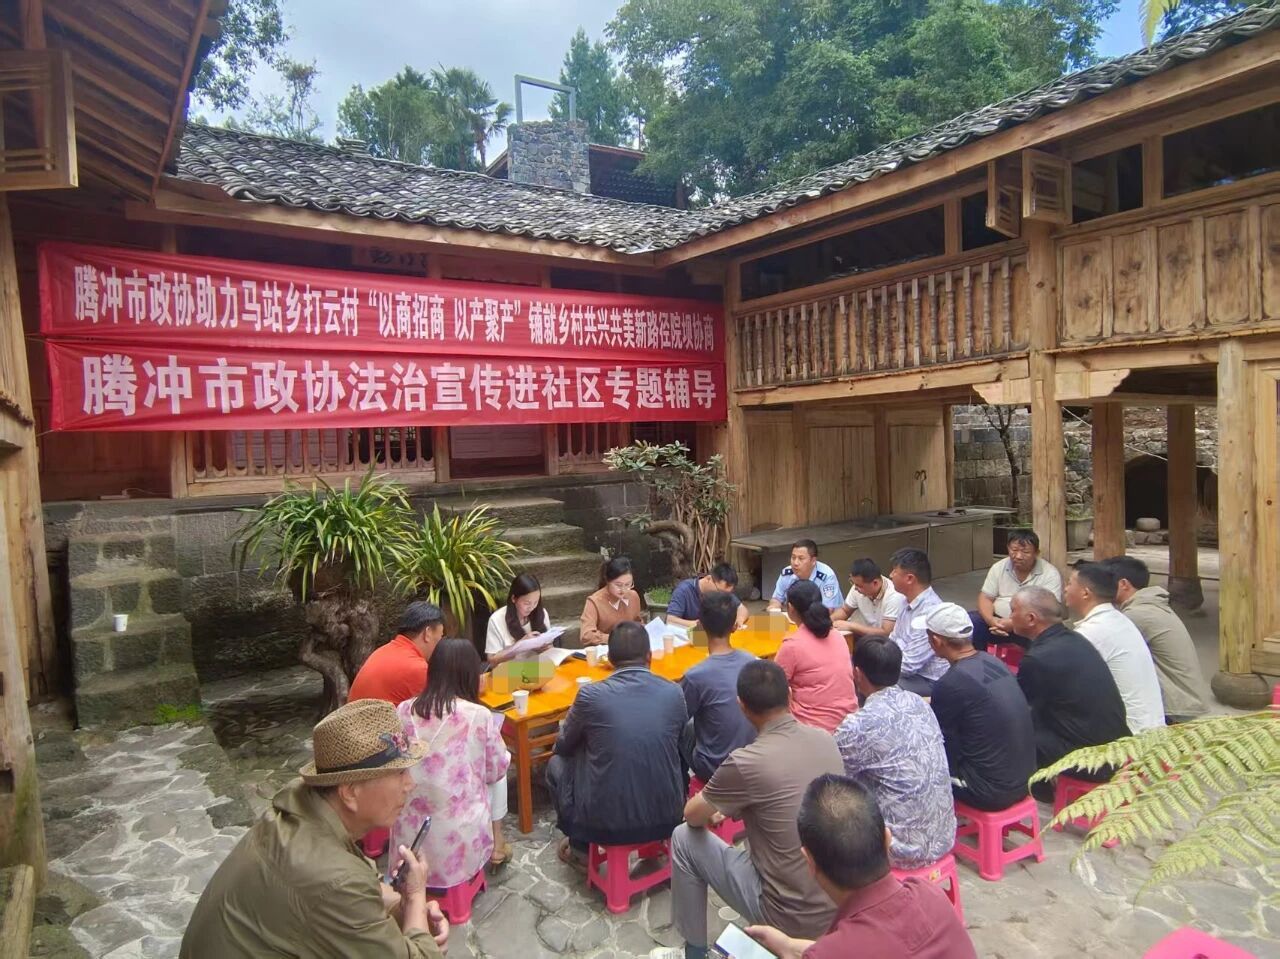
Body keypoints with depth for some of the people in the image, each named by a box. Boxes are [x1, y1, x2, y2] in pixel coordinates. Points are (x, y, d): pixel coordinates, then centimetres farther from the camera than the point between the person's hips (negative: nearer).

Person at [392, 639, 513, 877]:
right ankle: (497, 844, 28)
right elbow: (496, 770, 3)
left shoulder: (402, 711, -3)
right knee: (498, 771, 22)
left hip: (408, 843, 4)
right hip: (460, 845, -4)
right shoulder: (479, 716, -13)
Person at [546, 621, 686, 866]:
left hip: (606, 822, -3)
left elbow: (563, 746, 7)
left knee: (557, 763, 23)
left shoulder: (591, 694, -13)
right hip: (667, 818, 3)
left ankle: (580, 848, 28)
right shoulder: (674, 693, -5)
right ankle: (656, 841, 35)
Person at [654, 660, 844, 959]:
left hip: (793, 915, -6)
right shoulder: (825, 740, -3)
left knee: (684, 838, 8)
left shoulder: (747, 761, -22)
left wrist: (712, 811, 18)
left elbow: (693, 815, -4)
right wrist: (734, 808, 21)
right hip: (840, 903, 6)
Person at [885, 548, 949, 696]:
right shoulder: (910, 601, 3)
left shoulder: (930, 613, -27)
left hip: (929, 681, -9)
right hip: (910, 669, 9)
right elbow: (894, 639, 14)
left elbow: (908, 665, -25)